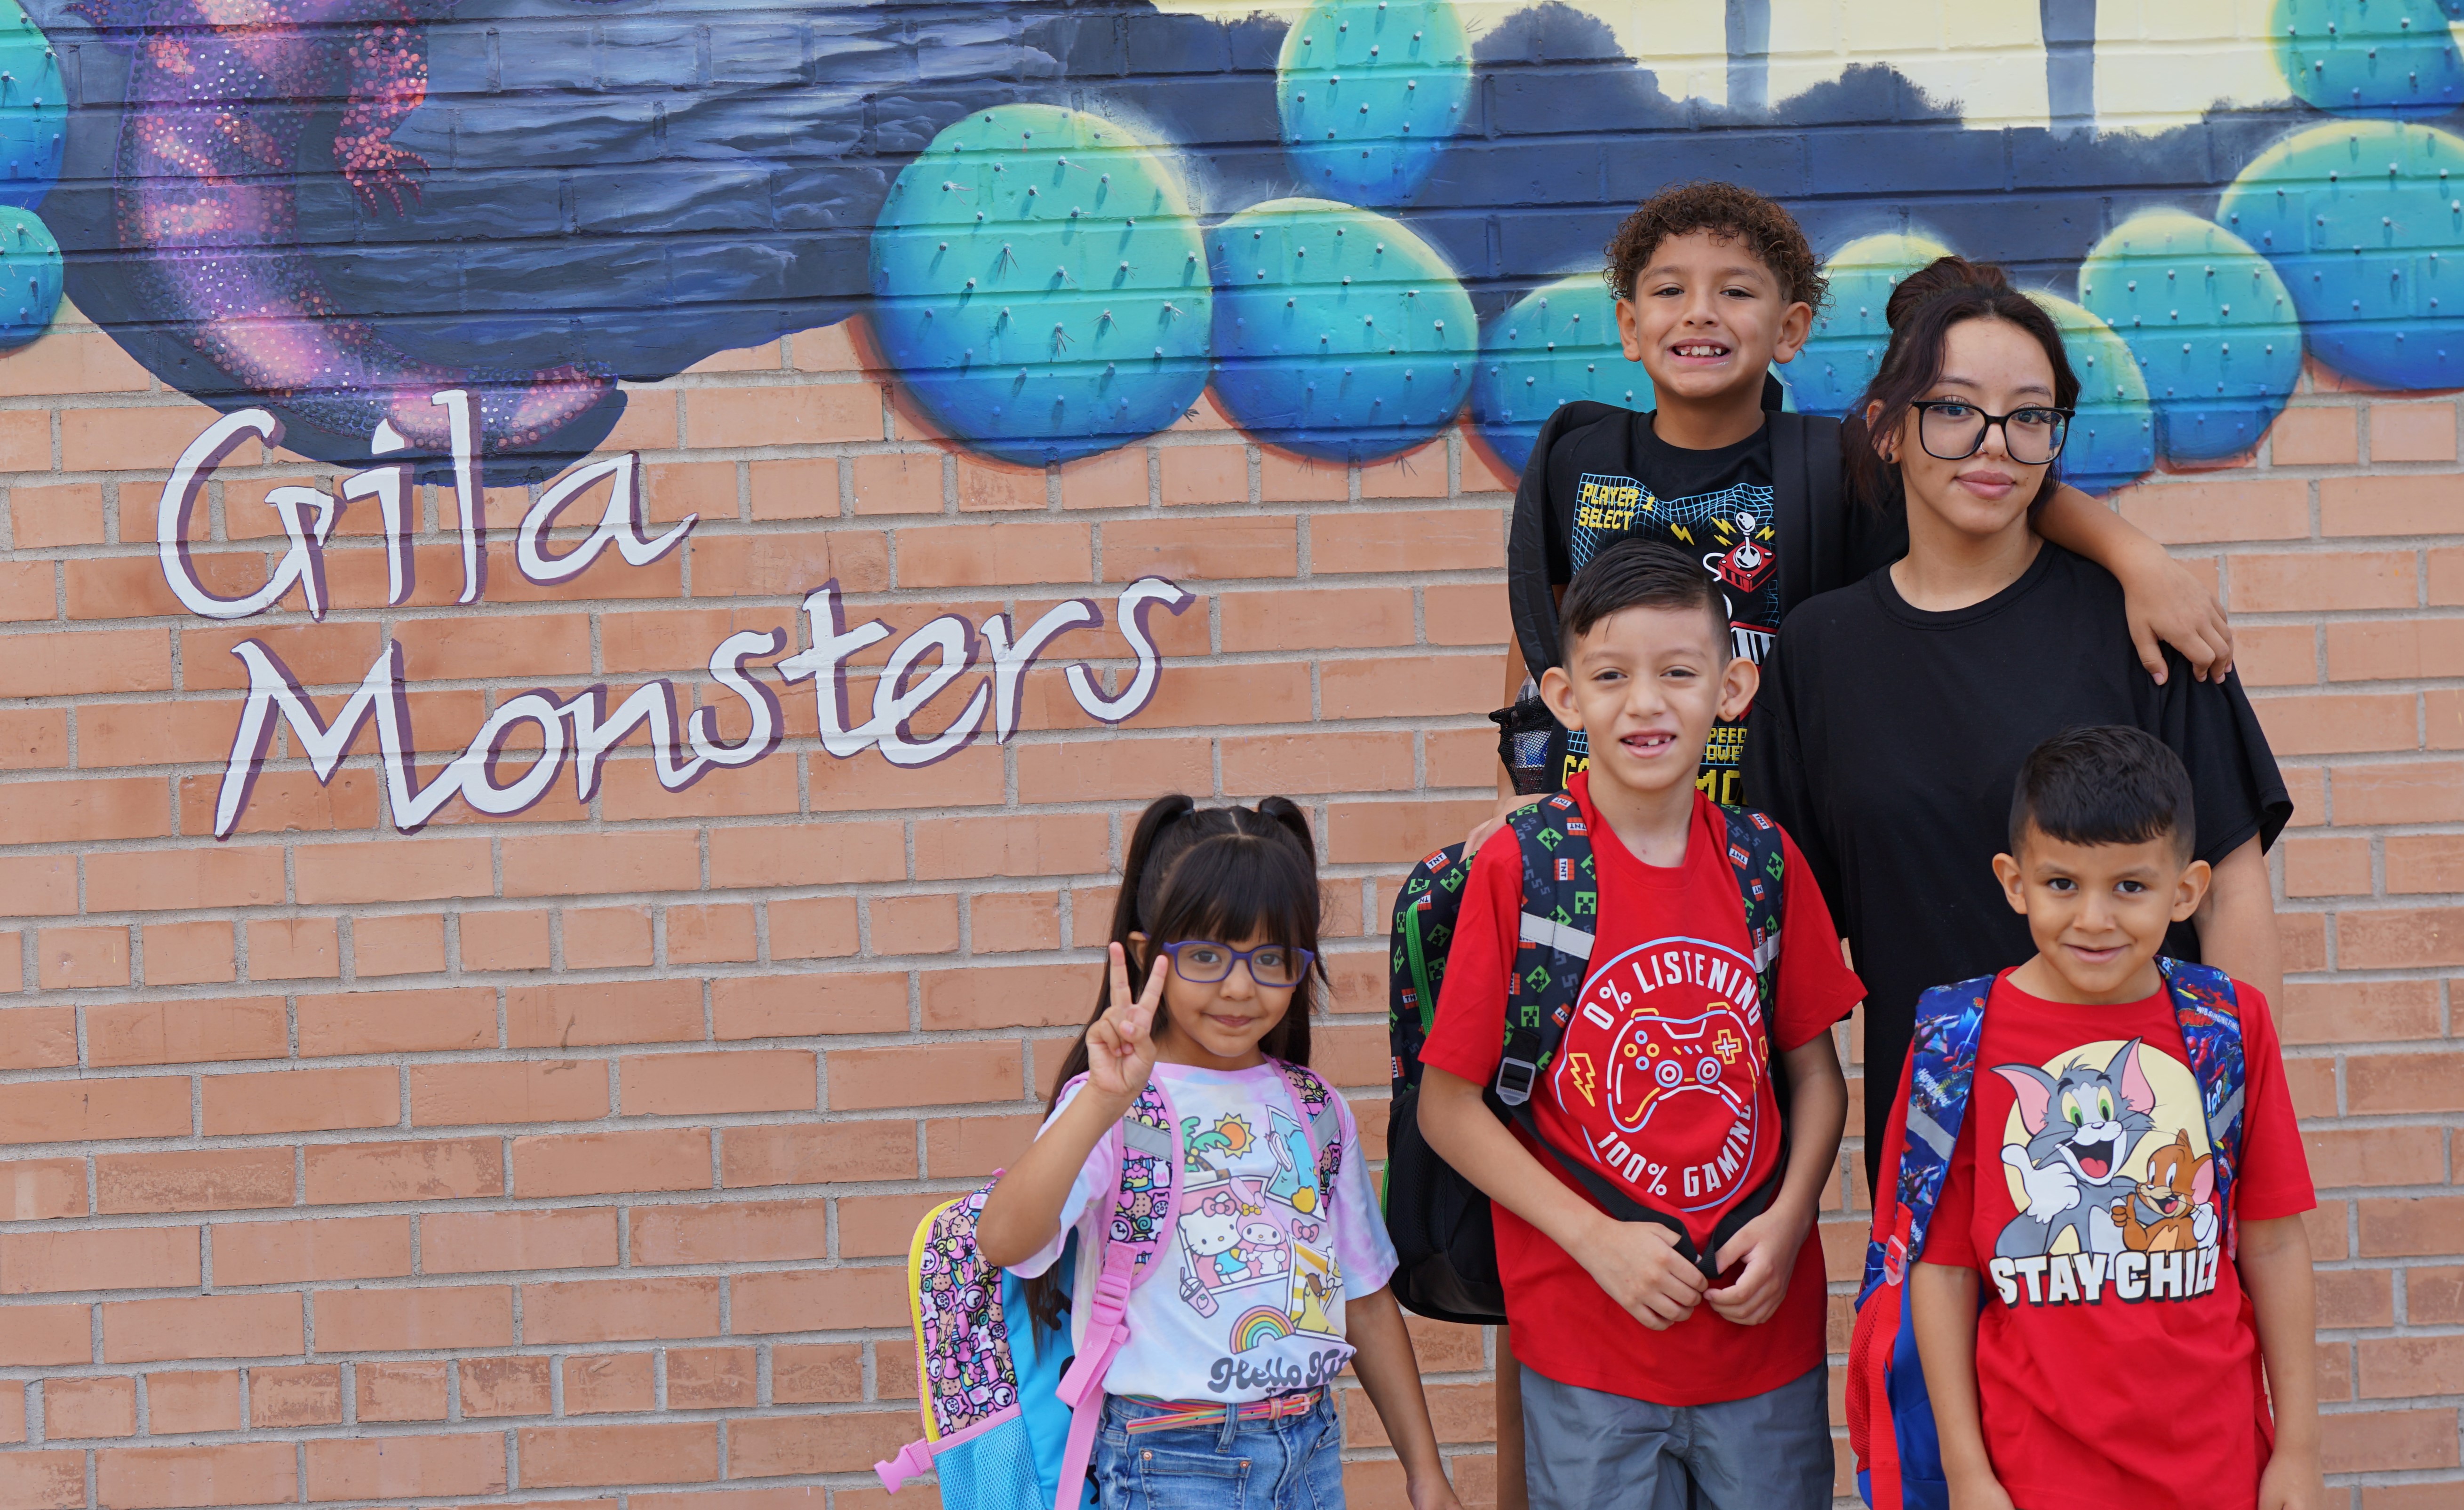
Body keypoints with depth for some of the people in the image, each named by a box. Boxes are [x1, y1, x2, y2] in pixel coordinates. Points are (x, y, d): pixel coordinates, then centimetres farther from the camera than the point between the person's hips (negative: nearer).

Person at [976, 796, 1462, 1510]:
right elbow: (1003, 1239, -29)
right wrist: (1106, 1102, -40)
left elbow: (1366, 1297, 13)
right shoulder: (1113, 1106, -12)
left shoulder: (1317, 1109, 6)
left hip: (1314, 1451, 5)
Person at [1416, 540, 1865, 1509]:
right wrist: (1598, 1239, -13)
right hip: (1585, 1338, -3)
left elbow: (1813, 1070, 9)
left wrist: (1788, 1221, -6)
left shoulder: (1765, 863, 1)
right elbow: (1447, 1106, -7)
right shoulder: (1518, 870, -10)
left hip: (1765, 1321, 3)